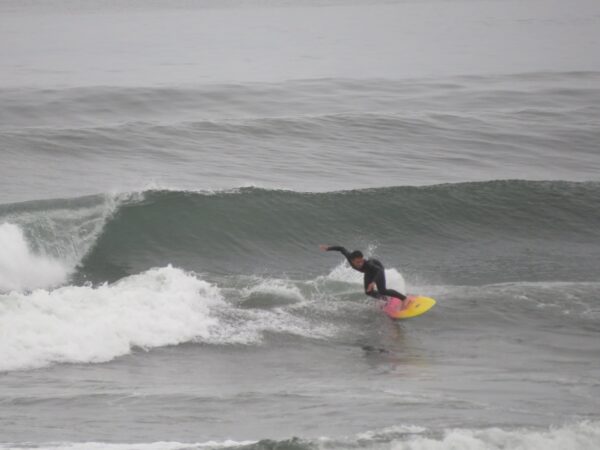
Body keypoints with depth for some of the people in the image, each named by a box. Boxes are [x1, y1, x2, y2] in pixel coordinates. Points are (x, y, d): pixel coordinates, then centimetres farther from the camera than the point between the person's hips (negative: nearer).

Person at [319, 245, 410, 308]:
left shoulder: (366, 264, -46)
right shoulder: (350, 257, -35)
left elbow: (380, 270, -56)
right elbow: (341, 249, -17)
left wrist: (374, 282, -70)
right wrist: (328, 248, -4)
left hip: (377, 266, -6)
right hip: (369, 272, 6)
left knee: (382, 291, -17)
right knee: (369, 292, 3)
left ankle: (404, 299, -5)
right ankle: (383, 299, 32)